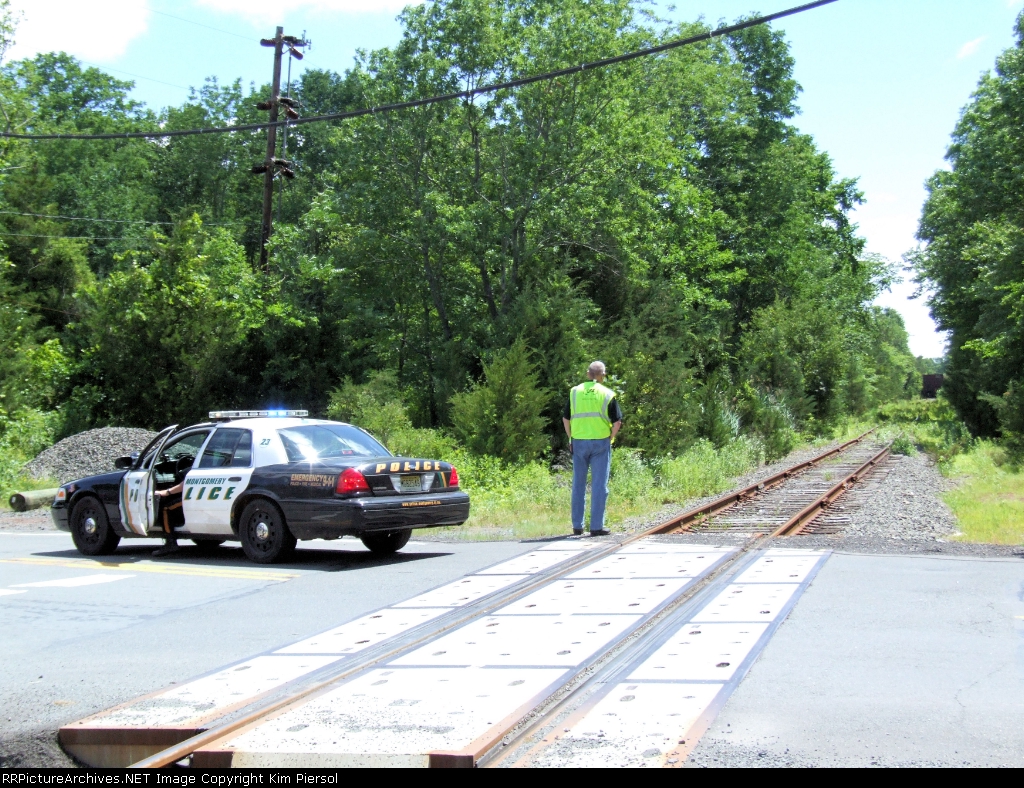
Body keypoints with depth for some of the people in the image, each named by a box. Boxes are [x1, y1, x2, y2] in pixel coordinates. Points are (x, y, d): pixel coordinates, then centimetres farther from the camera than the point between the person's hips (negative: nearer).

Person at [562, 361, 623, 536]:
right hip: (600, 442, -3)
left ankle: (577, 526, 15)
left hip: (578, 442, 3)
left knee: (578, 484, 11)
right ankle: (596, 526, -1)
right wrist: (609, 439, 7)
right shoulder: (608, 394, -3)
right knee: (599, 485, 1)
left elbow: (565, 419, 7)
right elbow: (617, 422, -5)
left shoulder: (575, 392, 4)